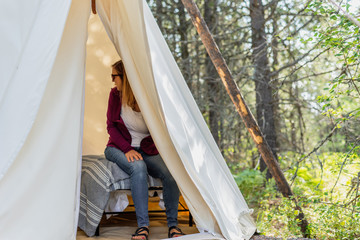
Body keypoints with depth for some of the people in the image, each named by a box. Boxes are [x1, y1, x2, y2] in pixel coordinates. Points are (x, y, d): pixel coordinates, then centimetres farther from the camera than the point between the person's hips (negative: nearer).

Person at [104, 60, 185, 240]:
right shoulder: (115, 94, -4)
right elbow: (111, 126, -1)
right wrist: (127, 149, -13)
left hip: (147, 150, 0)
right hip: (119, 148, 0)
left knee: (170, 174, -28)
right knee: (138, 167, -35)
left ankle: (173, 225, -11)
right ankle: (143, 226, -32)